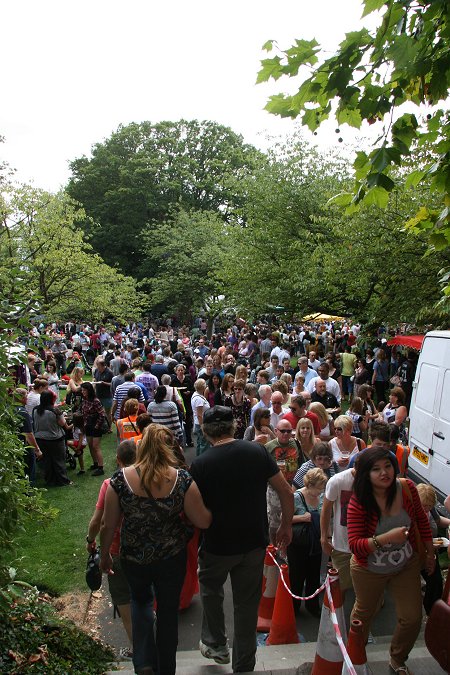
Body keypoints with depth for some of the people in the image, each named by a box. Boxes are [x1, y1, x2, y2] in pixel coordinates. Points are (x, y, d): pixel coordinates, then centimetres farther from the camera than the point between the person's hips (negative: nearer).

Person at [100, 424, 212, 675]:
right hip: (172, 559, -1)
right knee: (168, 611, 22)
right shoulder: (182, 479, -20)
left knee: (141, 600, 31)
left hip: (134, 558, 1)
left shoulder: (121, 479, -17)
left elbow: (108, 526, -8)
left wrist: (105, 555, 9)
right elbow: (204, 521, -14)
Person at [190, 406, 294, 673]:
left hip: (218, 544, -2)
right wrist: (287, 525, 7)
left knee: (211, 589, 28)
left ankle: (216, 645, 37)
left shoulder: (200, 465, -16)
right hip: (255, 542, 2)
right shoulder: (258, 451, -9)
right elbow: (286, 492, -6)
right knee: (247, 602, 18)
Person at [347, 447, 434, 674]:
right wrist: (387, 538, -41)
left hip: (407, 565, 2)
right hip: (370, 569, -2)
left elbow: (421, 520, -1)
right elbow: (354, 545, -29)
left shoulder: (407, 488, -20)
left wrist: (430, 553, 7)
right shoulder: (359, 502, -29)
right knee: (364, 613, 22)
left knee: (412, 619, 9)